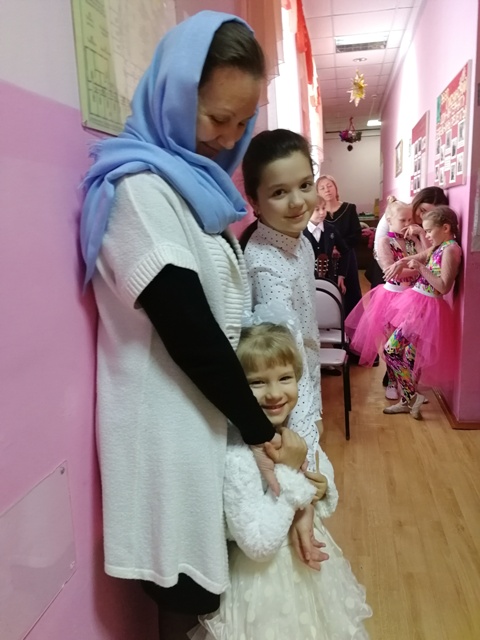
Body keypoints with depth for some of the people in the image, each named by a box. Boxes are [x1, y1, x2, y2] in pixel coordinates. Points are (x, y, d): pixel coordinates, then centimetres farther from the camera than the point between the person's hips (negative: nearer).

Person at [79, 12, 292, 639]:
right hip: (170, 418, -8)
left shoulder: (199, 182, 11)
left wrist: (256, 414, 7)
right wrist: (258, 426, -11)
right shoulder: (140, 189, -17)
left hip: (210, 408, 8)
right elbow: (188, 331, -21)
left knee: (206, 574, 21)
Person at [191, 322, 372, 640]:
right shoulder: (237, 456, -29)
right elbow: (259, 544, -29)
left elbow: (328, 503, 8)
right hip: (268, 578, -6)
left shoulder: (301, 431, -7)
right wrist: (289, 472, -29)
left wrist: (322, 490, -15)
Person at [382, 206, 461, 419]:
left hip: (426, 309, -9)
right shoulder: (438, 248, 13)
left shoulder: (451, 249, -15)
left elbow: (444, 287, -22)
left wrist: (421, 268, -21)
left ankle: (412, 396, 3)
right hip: (420, 306, 9)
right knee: (411, 355, 13)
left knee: (391, 350, -10)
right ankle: (407, 401, 24)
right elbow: (418, 258, 22)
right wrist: (402, 263, 1)